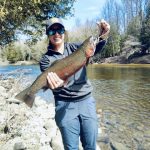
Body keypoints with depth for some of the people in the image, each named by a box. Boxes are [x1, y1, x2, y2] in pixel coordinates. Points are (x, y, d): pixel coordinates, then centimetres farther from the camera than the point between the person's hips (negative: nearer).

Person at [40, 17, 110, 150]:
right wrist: (57, 84, -35)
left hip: (86, 100, 2)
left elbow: (96, 48, -10)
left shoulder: (75, 47, 5)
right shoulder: (46, 59, 0)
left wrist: (102, 35, -30)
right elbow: (50, 84, -12)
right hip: (65, 105, -1)